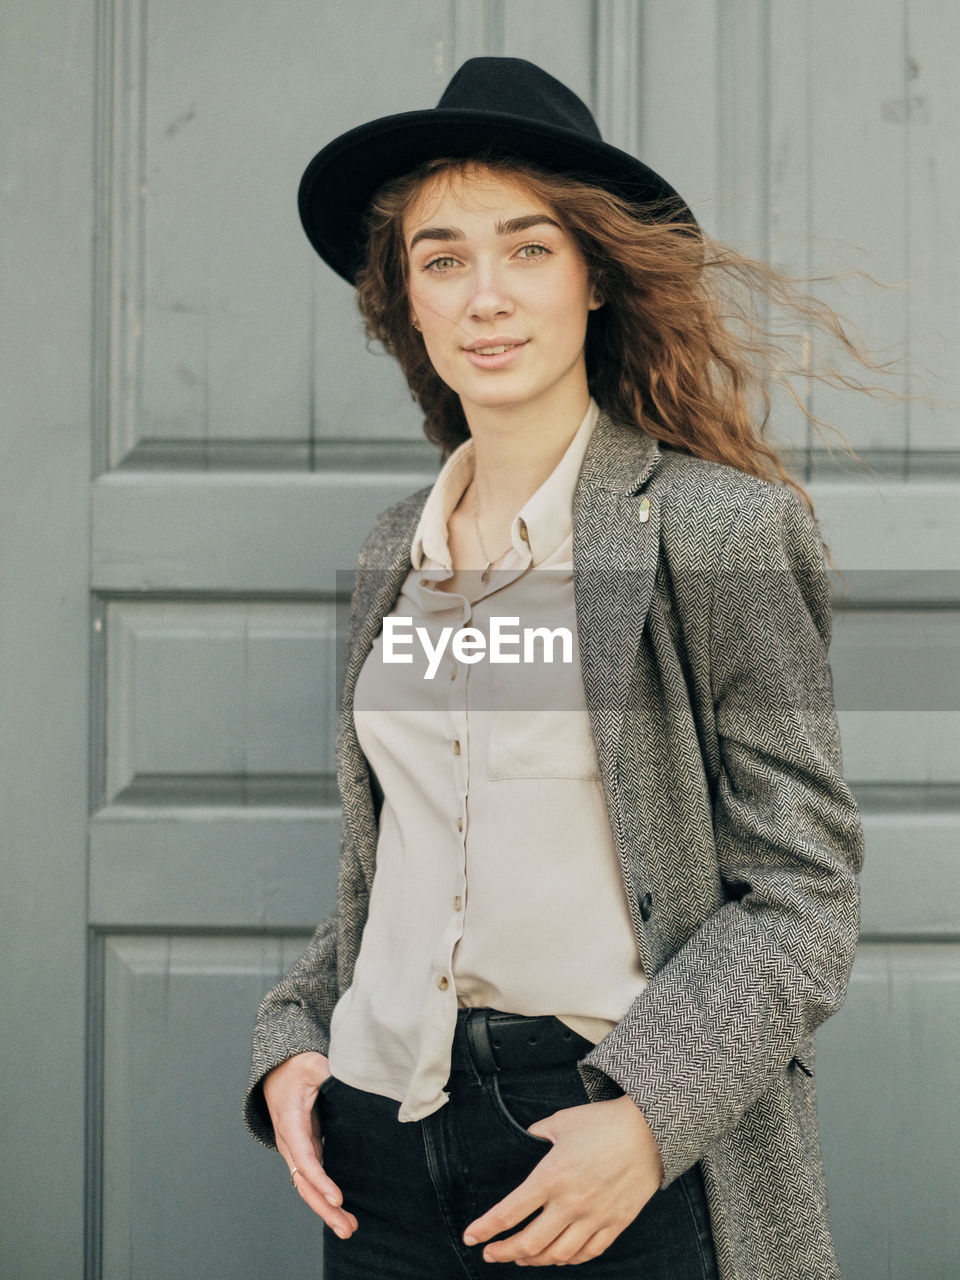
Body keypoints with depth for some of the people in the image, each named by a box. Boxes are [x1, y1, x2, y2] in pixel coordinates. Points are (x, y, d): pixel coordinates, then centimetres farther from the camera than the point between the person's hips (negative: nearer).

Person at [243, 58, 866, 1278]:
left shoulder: (721, 529, -8)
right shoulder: (394, 553, 8)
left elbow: (802, 891, -9)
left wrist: (649, 1116, -19)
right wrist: (292, 1040, 2)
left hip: (632, 1168, -5)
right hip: (382, 1140, 5)